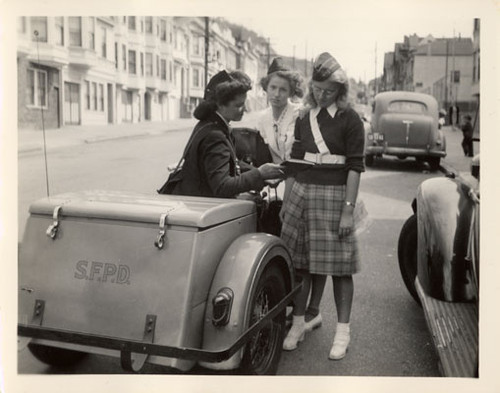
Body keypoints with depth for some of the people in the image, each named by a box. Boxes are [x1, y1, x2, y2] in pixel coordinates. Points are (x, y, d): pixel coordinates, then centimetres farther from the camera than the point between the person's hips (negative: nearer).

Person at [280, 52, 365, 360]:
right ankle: (298, 324, 20)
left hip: (334, 195, -4)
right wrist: (288, 198, 13)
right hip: (301, 192, 5)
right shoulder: (304, 118, 12)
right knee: (300, 262, 7)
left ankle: (343, 332, 12)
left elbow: (355, 167, -7)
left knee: (338, 266, 1)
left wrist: (348, 210, -14)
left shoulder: (350, 119, -2)